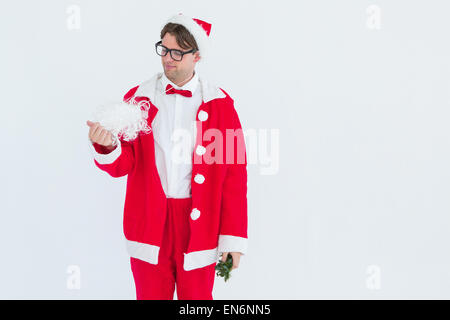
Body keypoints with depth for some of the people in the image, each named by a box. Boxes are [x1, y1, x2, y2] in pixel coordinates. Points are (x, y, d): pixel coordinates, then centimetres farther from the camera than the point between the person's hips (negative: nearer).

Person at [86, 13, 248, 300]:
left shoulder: (219, 104, -1)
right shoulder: (137, 98, 3)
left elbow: (235, 174, -2)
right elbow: (122, 165, 0)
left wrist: (233, 238, -5)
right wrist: (106, 147, -24)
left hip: (199, 224, -1)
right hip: (149, 222, 1)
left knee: (196, 297, 9)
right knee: (151, 295, 10)